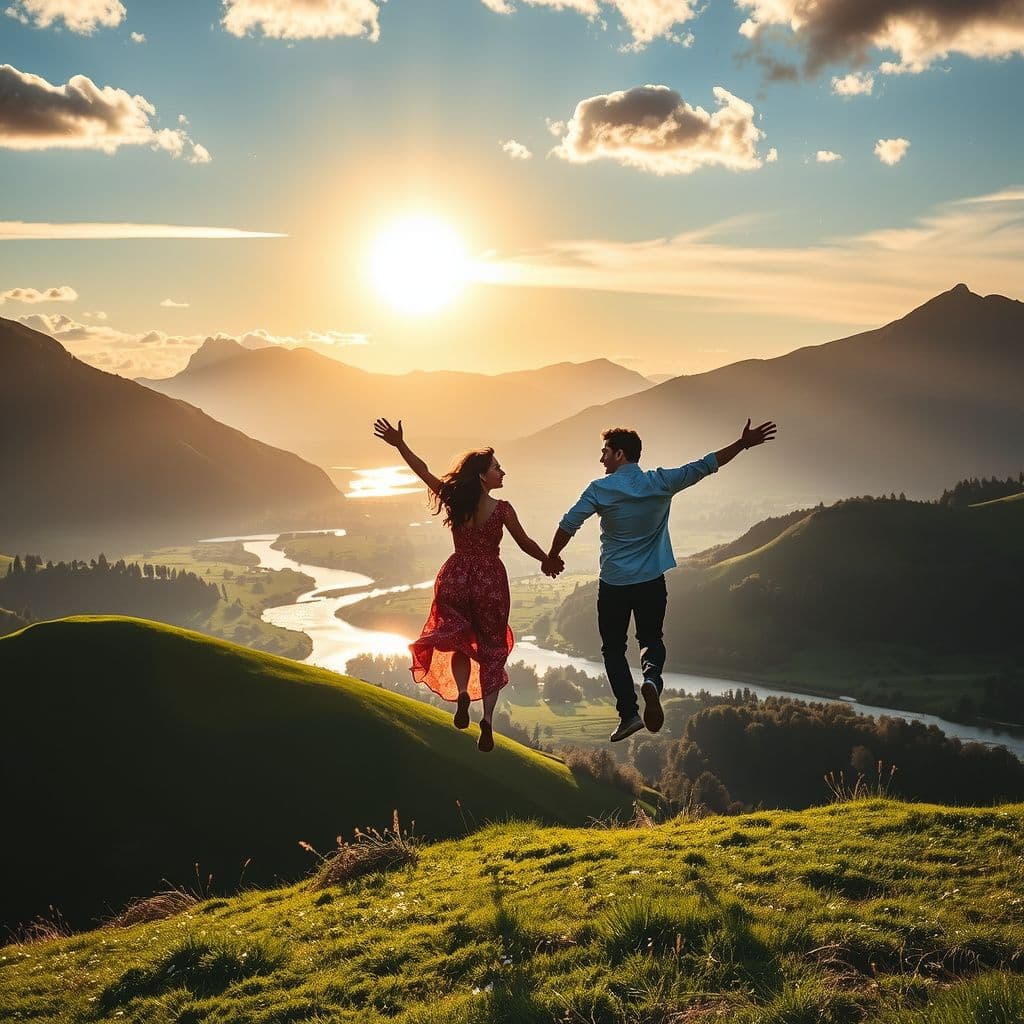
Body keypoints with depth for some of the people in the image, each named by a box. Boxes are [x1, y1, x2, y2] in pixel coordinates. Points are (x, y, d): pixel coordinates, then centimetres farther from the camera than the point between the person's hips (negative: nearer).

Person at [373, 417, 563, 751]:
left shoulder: (453, 500, -4)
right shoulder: (501, 509, -12)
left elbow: (422, 470, 4)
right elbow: (525, 543, -3)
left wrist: (400, 445, 15)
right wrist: (548, 560, 15)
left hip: (456, 578, 3)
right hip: (490, 582, -2)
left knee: (460, 641, 21)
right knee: (491, 649, 10)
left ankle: (462, 693, -7)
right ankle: (487, 718, -1)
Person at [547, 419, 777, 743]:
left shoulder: (600, 490, -9)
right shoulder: (661, 482, -4)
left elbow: (568, 525, -7)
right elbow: (705, 466, 0)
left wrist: (552, 557, 10)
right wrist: (744, 443, 8)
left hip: (613, 584, -2)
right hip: (652, 583, 2)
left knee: (613, 647, 11)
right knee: (651, 639, 18)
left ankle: (628, 713, 2)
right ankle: (651, 678, -14)